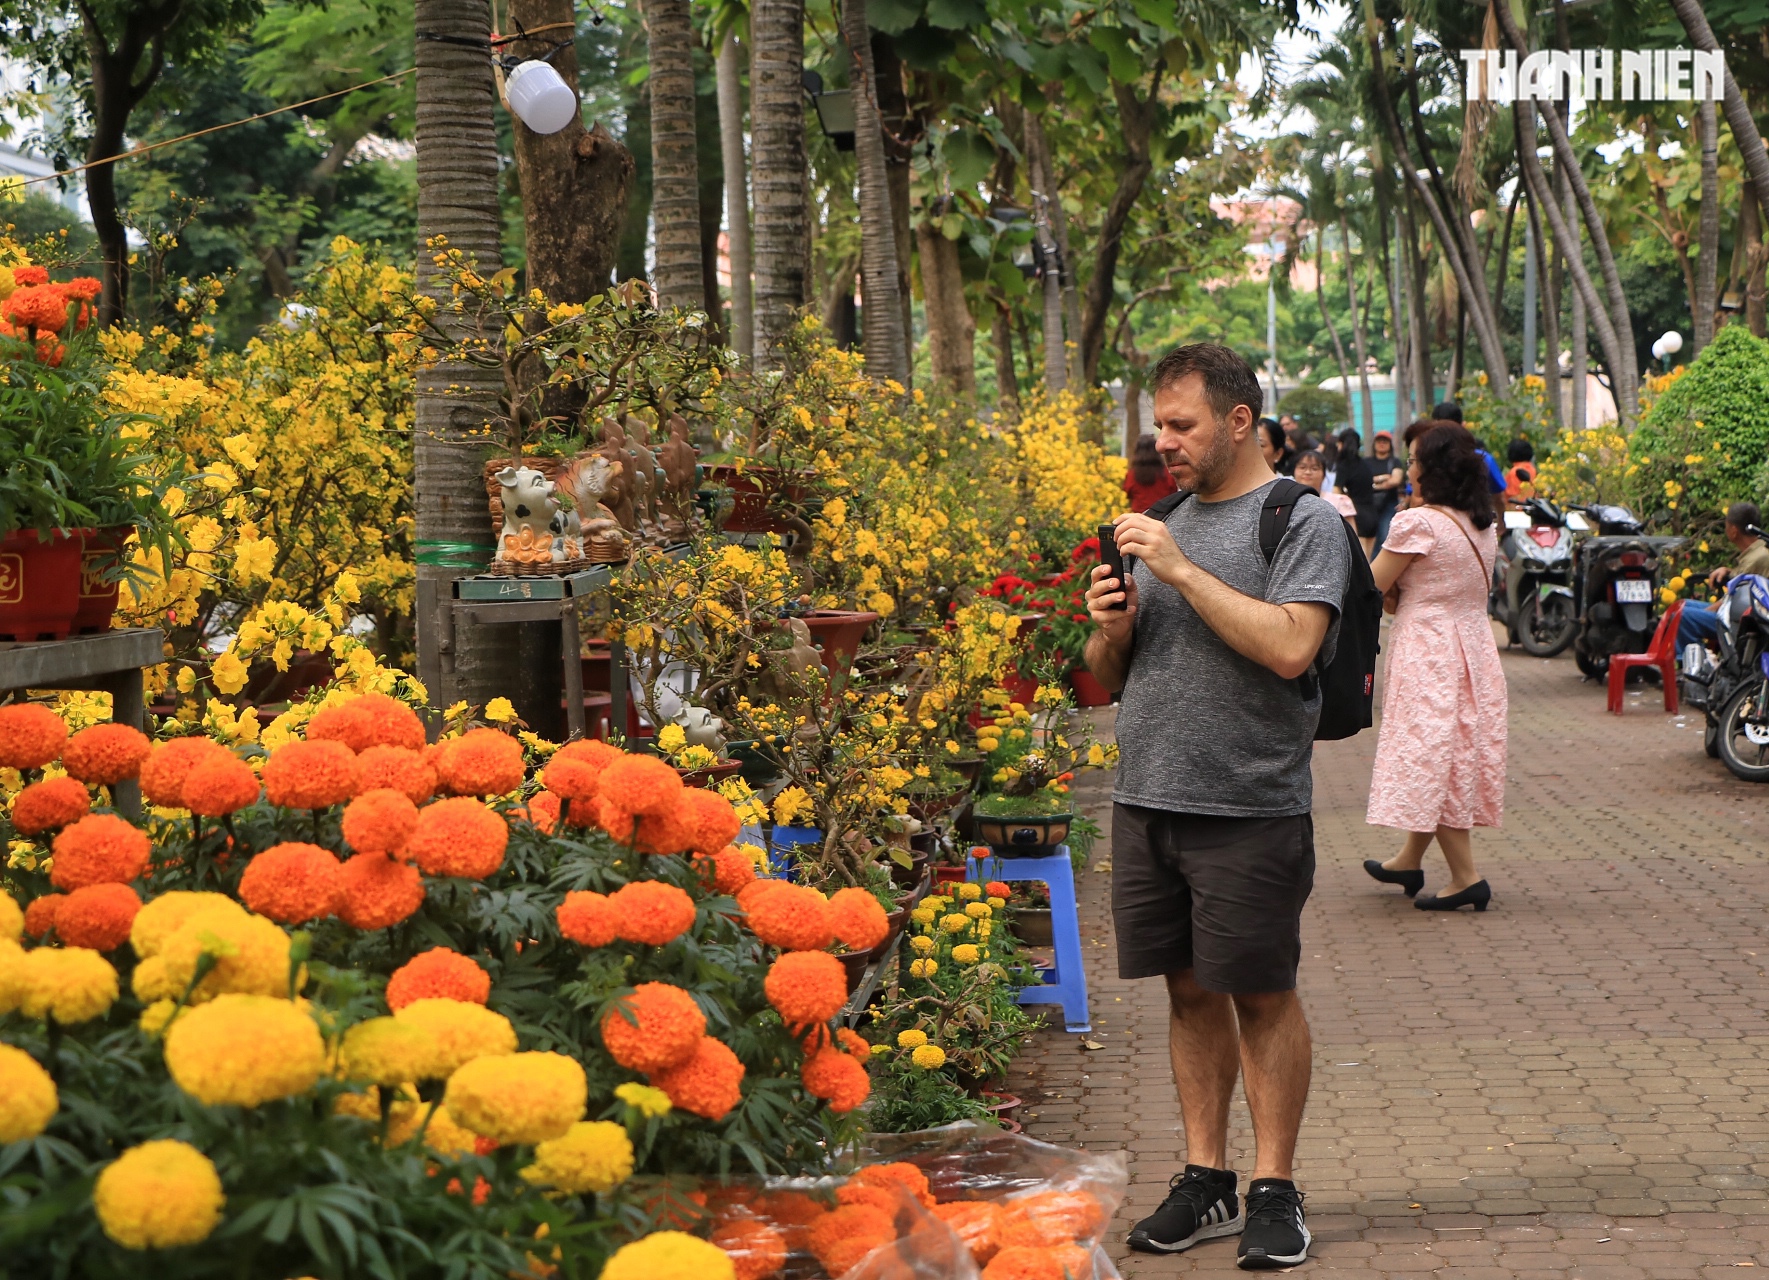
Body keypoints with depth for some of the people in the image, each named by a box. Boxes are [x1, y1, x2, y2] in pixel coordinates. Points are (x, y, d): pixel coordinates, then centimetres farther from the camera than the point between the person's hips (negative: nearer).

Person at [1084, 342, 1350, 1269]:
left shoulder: (1303, 522, -4)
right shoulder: (1168, 523, 15)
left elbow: (1290, 647, -20)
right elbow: (1108, 675, 19)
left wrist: (1183, 572, -17)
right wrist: (1111, 626, -4)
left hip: (1250, 809, -6)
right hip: (1145, 803, 6)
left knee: (1262, 997, 1)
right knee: (1190, 990, 10)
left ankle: (1273, 1189, 10)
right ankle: (1206, 1182, 18)